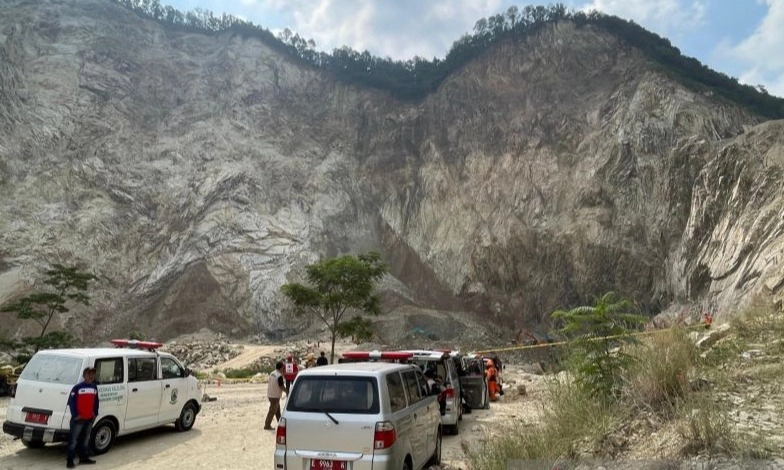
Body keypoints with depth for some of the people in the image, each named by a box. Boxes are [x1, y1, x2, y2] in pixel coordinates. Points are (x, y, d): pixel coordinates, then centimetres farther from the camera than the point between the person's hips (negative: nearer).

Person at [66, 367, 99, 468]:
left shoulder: (95, 387, 9)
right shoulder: (77, 387, -11)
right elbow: (71, 401, -11)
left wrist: (95, 413, 11)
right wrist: (75, 415, -14)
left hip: (90, 418, 6)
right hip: (79, 418, -6)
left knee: (86, 439, 15)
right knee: (73, 439, -2)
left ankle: (84, 457, 26)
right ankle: (70, 461, 6)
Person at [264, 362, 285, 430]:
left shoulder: (272, 373, 4)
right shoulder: (280, 376, -21)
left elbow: (268, 381, 13)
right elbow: (281, 387, -19)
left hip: (269, 394, 9)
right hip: (275, 396, -9)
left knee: (277, 409, 21)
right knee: (272, 410, 0)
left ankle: (280, 421, 32)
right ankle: (267, 425, 4)